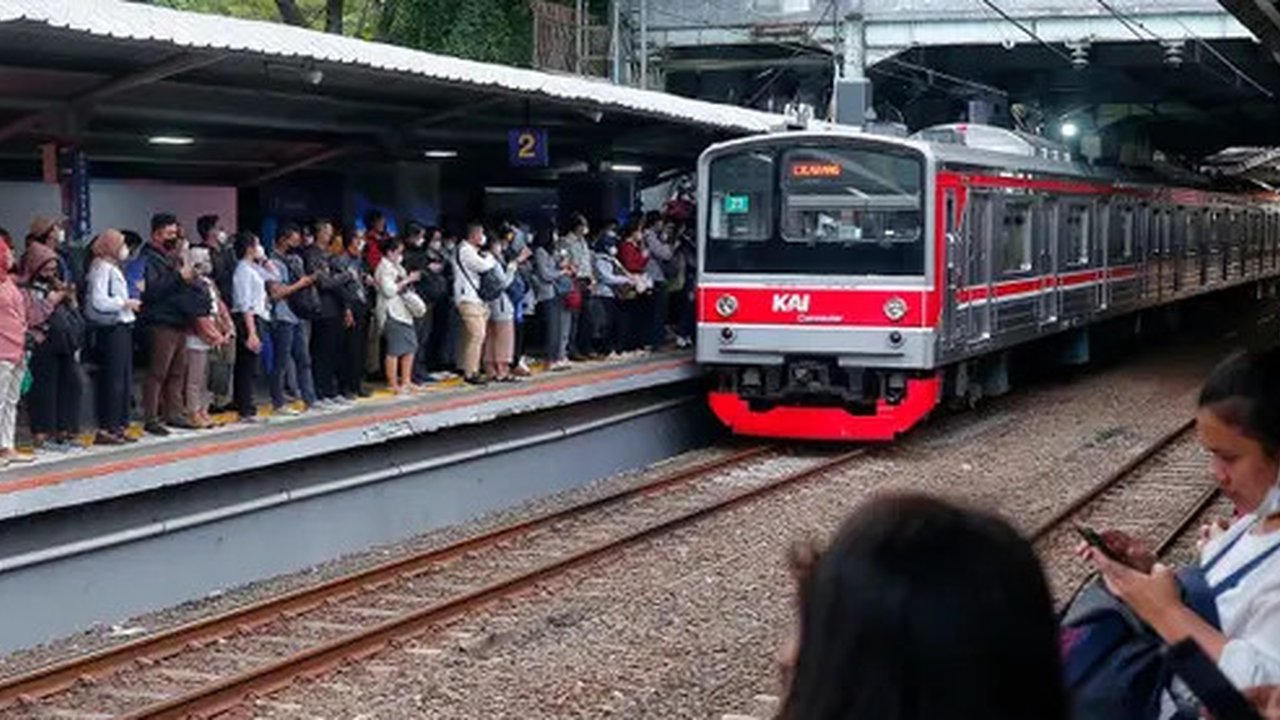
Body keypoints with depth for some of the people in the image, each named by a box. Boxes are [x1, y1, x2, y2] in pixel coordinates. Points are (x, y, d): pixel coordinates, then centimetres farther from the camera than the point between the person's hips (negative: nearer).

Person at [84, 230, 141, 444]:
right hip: (111, 328, -10)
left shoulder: (113, 267, 19)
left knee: (125, 379, 12)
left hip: (122, 326, 10)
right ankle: (105, 429, -6)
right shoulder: (102, 268, -11)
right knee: (112, 379, -8)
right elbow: (99, 301, -21)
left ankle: (119, 426, 18)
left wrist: (128, 303, 8)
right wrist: (126, 303, -14)